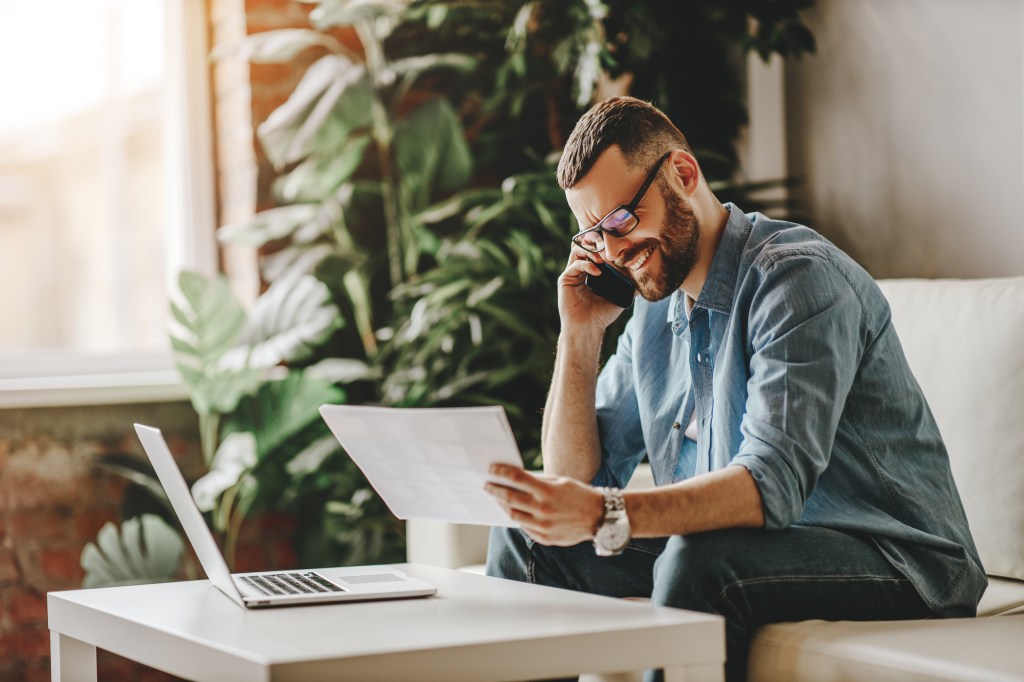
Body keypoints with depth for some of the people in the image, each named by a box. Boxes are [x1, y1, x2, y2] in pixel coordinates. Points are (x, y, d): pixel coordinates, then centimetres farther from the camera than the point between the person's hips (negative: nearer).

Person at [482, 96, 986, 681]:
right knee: (526, 539, -1)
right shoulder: (656, 308, 9)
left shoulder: (799, 277, -17)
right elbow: (578, 477, 10)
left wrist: (605, 516, -42)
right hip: (752, 549, 8)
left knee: (701, 560, -35)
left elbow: (773, 484, -30)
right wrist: (581, 334, 0)